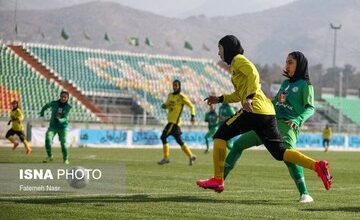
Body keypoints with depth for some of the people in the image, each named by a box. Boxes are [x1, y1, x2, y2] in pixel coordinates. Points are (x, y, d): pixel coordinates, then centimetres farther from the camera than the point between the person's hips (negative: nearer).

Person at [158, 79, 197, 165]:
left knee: (163, 137, -11)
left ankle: (166, 158, -8)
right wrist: (164, 105, 0)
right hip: (170, 121, 8)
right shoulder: (170, 95, 15)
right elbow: (166, 105, 24)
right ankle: (191, 156, 15)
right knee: (179, 141, 10)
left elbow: (191, 106, -4)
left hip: (174, 121, -8)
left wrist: (193, 116, -16)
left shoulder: (181, 97, -7)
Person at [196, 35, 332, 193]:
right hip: (267, 113, 9)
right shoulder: (235, 64, 31)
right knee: (279, 152, 4)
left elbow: (253, 74, -17)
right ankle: (317, 165, -11)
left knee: (221, 135, 1)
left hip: (254, 109, -9)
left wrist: (249, 98, -25)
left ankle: (217, 179, -4)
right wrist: (220, 99, 30)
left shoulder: (238, 60, 2)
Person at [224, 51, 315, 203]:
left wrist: (297, 120, -22)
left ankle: (304, 194, -32)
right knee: (239, 144, 13)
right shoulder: (285, 83, 23)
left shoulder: (305, 85, 2)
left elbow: (310, 108, -6)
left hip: (287, 126, -8)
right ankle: (220, 178, 20)